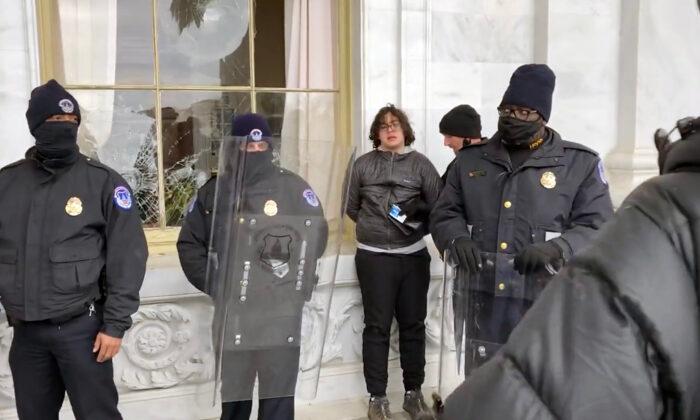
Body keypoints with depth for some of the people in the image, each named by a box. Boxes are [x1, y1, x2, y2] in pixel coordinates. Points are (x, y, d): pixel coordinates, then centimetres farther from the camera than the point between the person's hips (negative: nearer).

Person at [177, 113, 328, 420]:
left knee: (279, 393, 5)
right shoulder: (213, 191, 6)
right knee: (234, 393, 14)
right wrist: (212, 283, -1)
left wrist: (300, 279, -10)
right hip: (233, 309, 2)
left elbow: (317, 233, -1)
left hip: (282, 308, -2)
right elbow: (189, 243, 10)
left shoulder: (293, 187, -1)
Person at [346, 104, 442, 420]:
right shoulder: (363, 164, 5)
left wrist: (419, 210, -12)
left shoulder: (420, 163, 4)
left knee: (413, 325, 9)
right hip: (374, 257, -1)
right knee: (377, 326, 3)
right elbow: (352, 207, 12)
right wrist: (373, 227, 6)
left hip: (413, 256, 1)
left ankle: (413, 393, 23)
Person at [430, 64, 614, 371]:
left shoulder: (580, 163, 1)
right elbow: (444, 214, 14)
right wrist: (457, 239, -9)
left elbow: (599, 229, -1)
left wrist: (557, 248, -21)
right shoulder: (471, 159, 11)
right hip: (484, 306, 3)